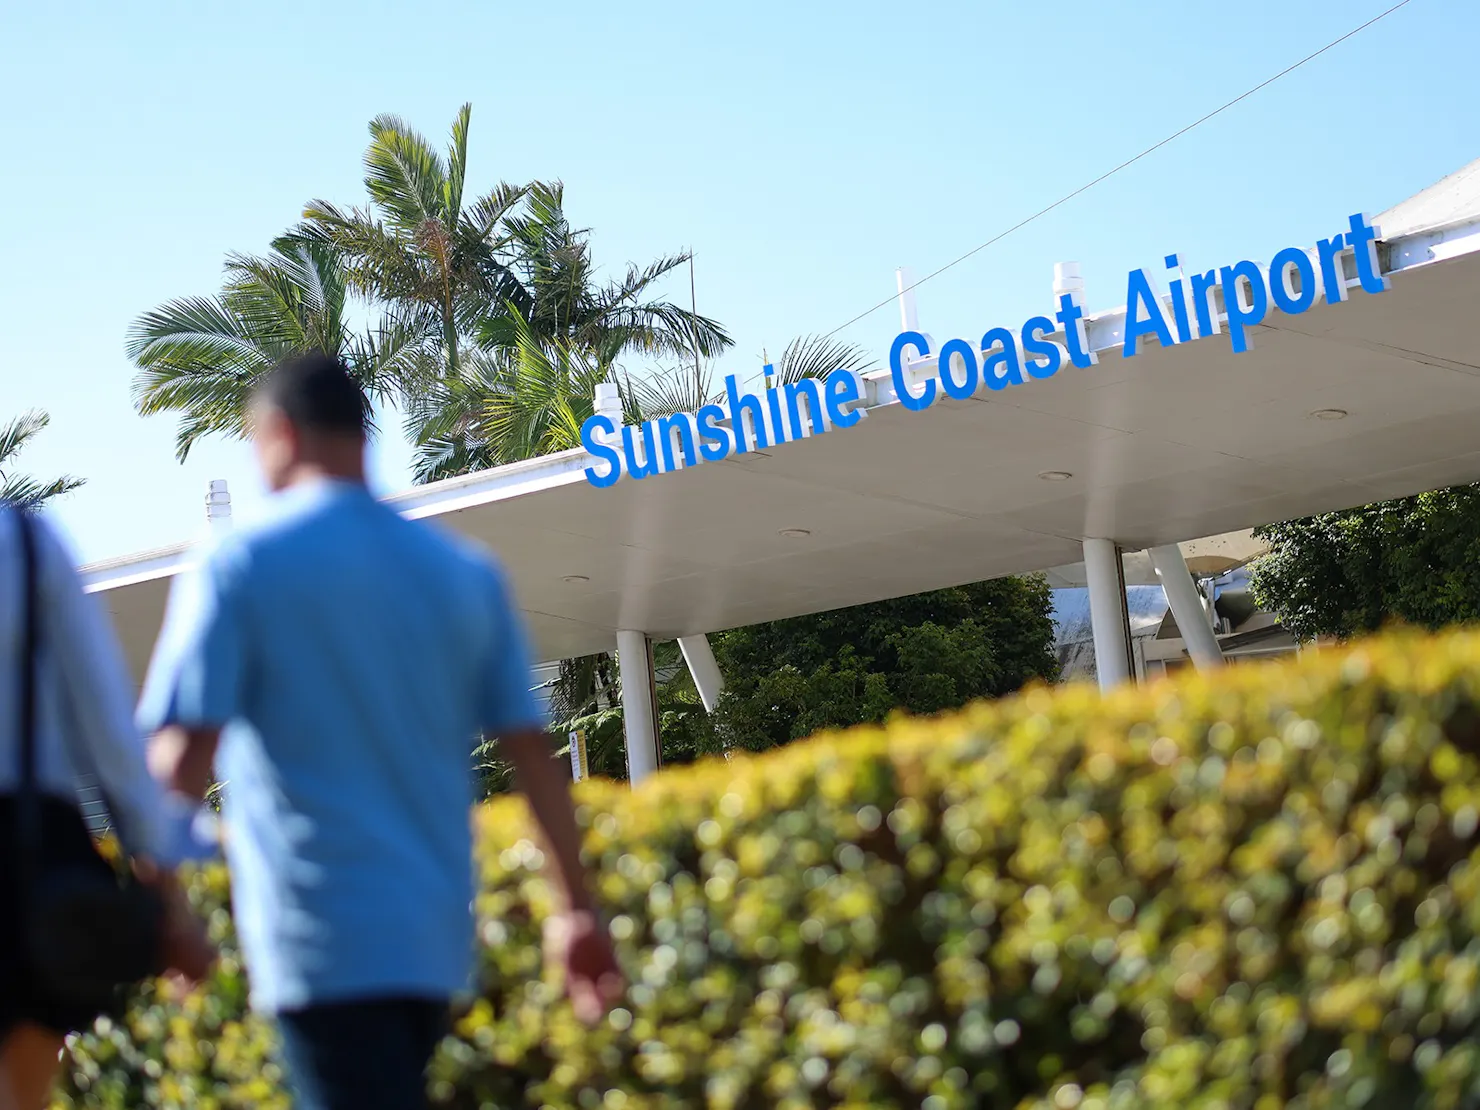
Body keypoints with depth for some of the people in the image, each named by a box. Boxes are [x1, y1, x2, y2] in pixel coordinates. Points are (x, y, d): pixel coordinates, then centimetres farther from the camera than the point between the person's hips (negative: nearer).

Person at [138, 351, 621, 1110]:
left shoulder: (241, 567, -4)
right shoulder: (465, 573, 10)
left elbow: (184, 750, -11)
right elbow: (530, 748, 7)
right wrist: (577, 907, 10)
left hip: (323, 937, -6)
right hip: (435, 933, 6)